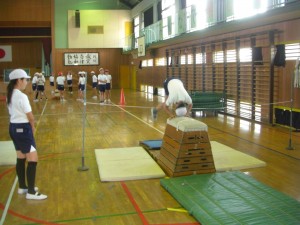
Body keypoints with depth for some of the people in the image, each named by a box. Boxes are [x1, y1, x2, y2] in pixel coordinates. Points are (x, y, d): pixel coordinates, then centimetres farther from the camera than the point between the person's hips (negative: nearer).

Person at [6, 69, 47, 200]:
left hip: (13, 127, 10)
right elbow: (30, 116, -17)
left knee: (21, 158, 18)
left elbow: (14, 112, 13)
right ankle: (31, 192, 0)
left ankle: (22, 187, 30)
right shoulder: (22, 96, -19)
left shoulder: (10, 95, 8)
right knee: (32, 160, -5)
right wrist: (33, 127, 3)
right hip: (23, 129, -10)